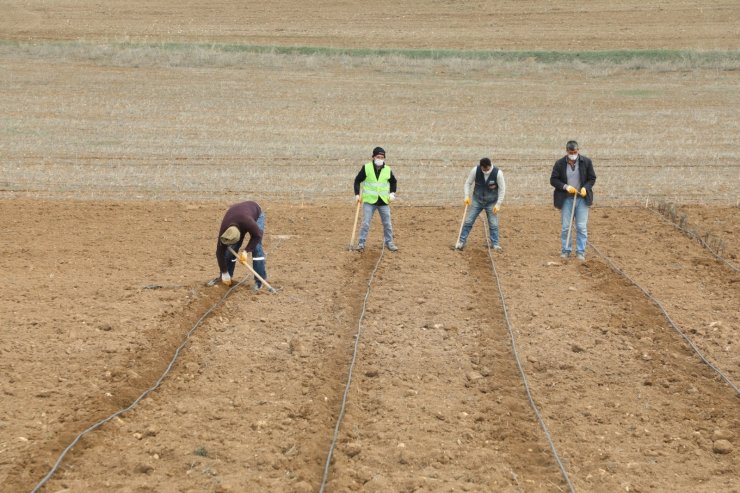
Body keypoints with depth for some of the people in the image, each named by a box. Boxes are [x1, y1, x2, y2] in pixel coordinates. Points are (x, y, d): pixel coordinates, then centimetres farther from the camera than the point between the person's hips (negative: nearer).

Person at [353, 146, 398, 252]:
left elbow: (393, 181, 17)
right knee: (365, 223, -4)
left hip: (384, 201, 2)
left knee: (387, 223, 7)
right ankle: (361, 243, 4)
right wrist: (357, 194, -7)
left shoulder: (387, 170, 1)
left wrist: (392, 193, 4)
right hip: (369, 200, -2)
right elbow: (357, 181, 2)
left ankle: (389, 242, 20)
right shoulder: (366, 168, -6)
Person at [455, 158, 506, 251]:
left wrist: (498, 204, -14)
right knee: (468, 221, 0)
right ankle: (461, 242, 10)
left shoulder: (498, 173, -22)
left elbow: (502, 189, -12)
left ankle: (496, 245, 11)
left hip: (491, 203, -1)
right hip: (477, 201, 1)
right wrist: (467, 196, -13)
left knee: (494, 224, -2)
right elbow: (468, 183, -3)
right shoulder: (475, 170, -18)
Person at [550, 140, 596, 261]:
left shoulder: (586, 162, -1)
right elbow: (553, 180, 0)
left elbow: (592, 178, 5)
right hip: (566, 199, 0)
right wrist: (565, 187, -15)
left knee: (582, 227, -1)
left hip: (582, 199, 0)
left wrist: (585, 188, -14)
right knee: (565, 227, 3)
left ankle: (581, 252, 6)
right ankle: (565, 251, 14)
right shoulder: (560, 163, -3)